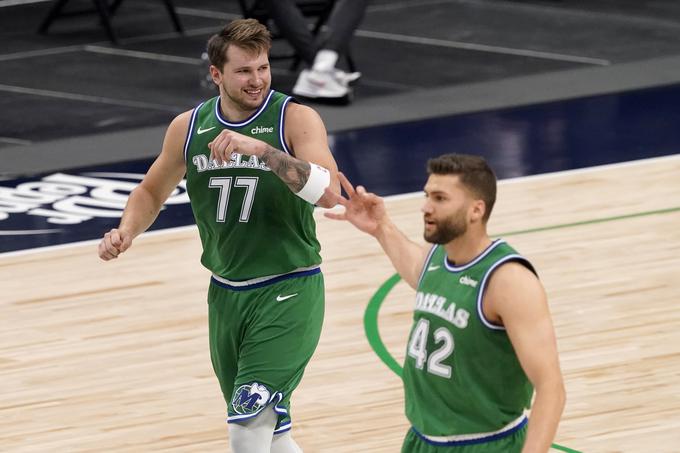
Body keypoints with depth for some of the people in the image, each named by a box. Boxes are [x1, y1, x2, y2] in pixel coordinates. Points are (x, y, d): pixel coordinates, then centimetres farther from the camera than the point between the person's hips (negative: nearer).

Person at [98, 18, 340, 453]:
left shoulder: (296, 119, -11)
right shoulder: (188, 127, 3)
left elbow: (328, 192, -27)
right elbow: (152, 192, 18)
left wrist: (261, 149, -35)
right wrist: (126, 232, -2)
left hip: (288, 290, -6)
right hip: (225, 293, 6)